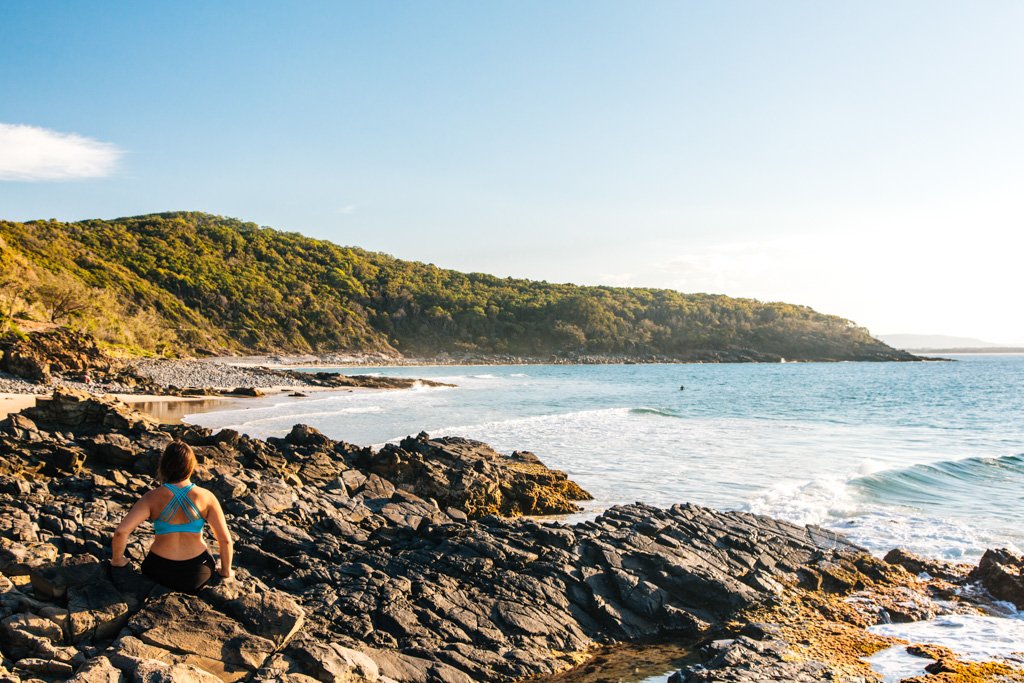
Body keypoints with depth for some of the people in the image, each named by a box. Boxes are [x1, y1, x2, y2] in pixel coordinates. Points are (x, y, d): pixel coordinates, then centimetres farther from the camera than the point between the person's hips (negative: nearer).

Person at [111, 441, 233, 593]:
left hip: (161, 573, 0)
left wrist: (117, 560, 0)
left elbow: (121, 531, -20)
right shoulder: (206, 497, -11)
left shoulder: (152, 498, -11)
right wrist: (226, 571, 8)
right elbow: (225, 539, -9)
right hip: (198, 574, 0)